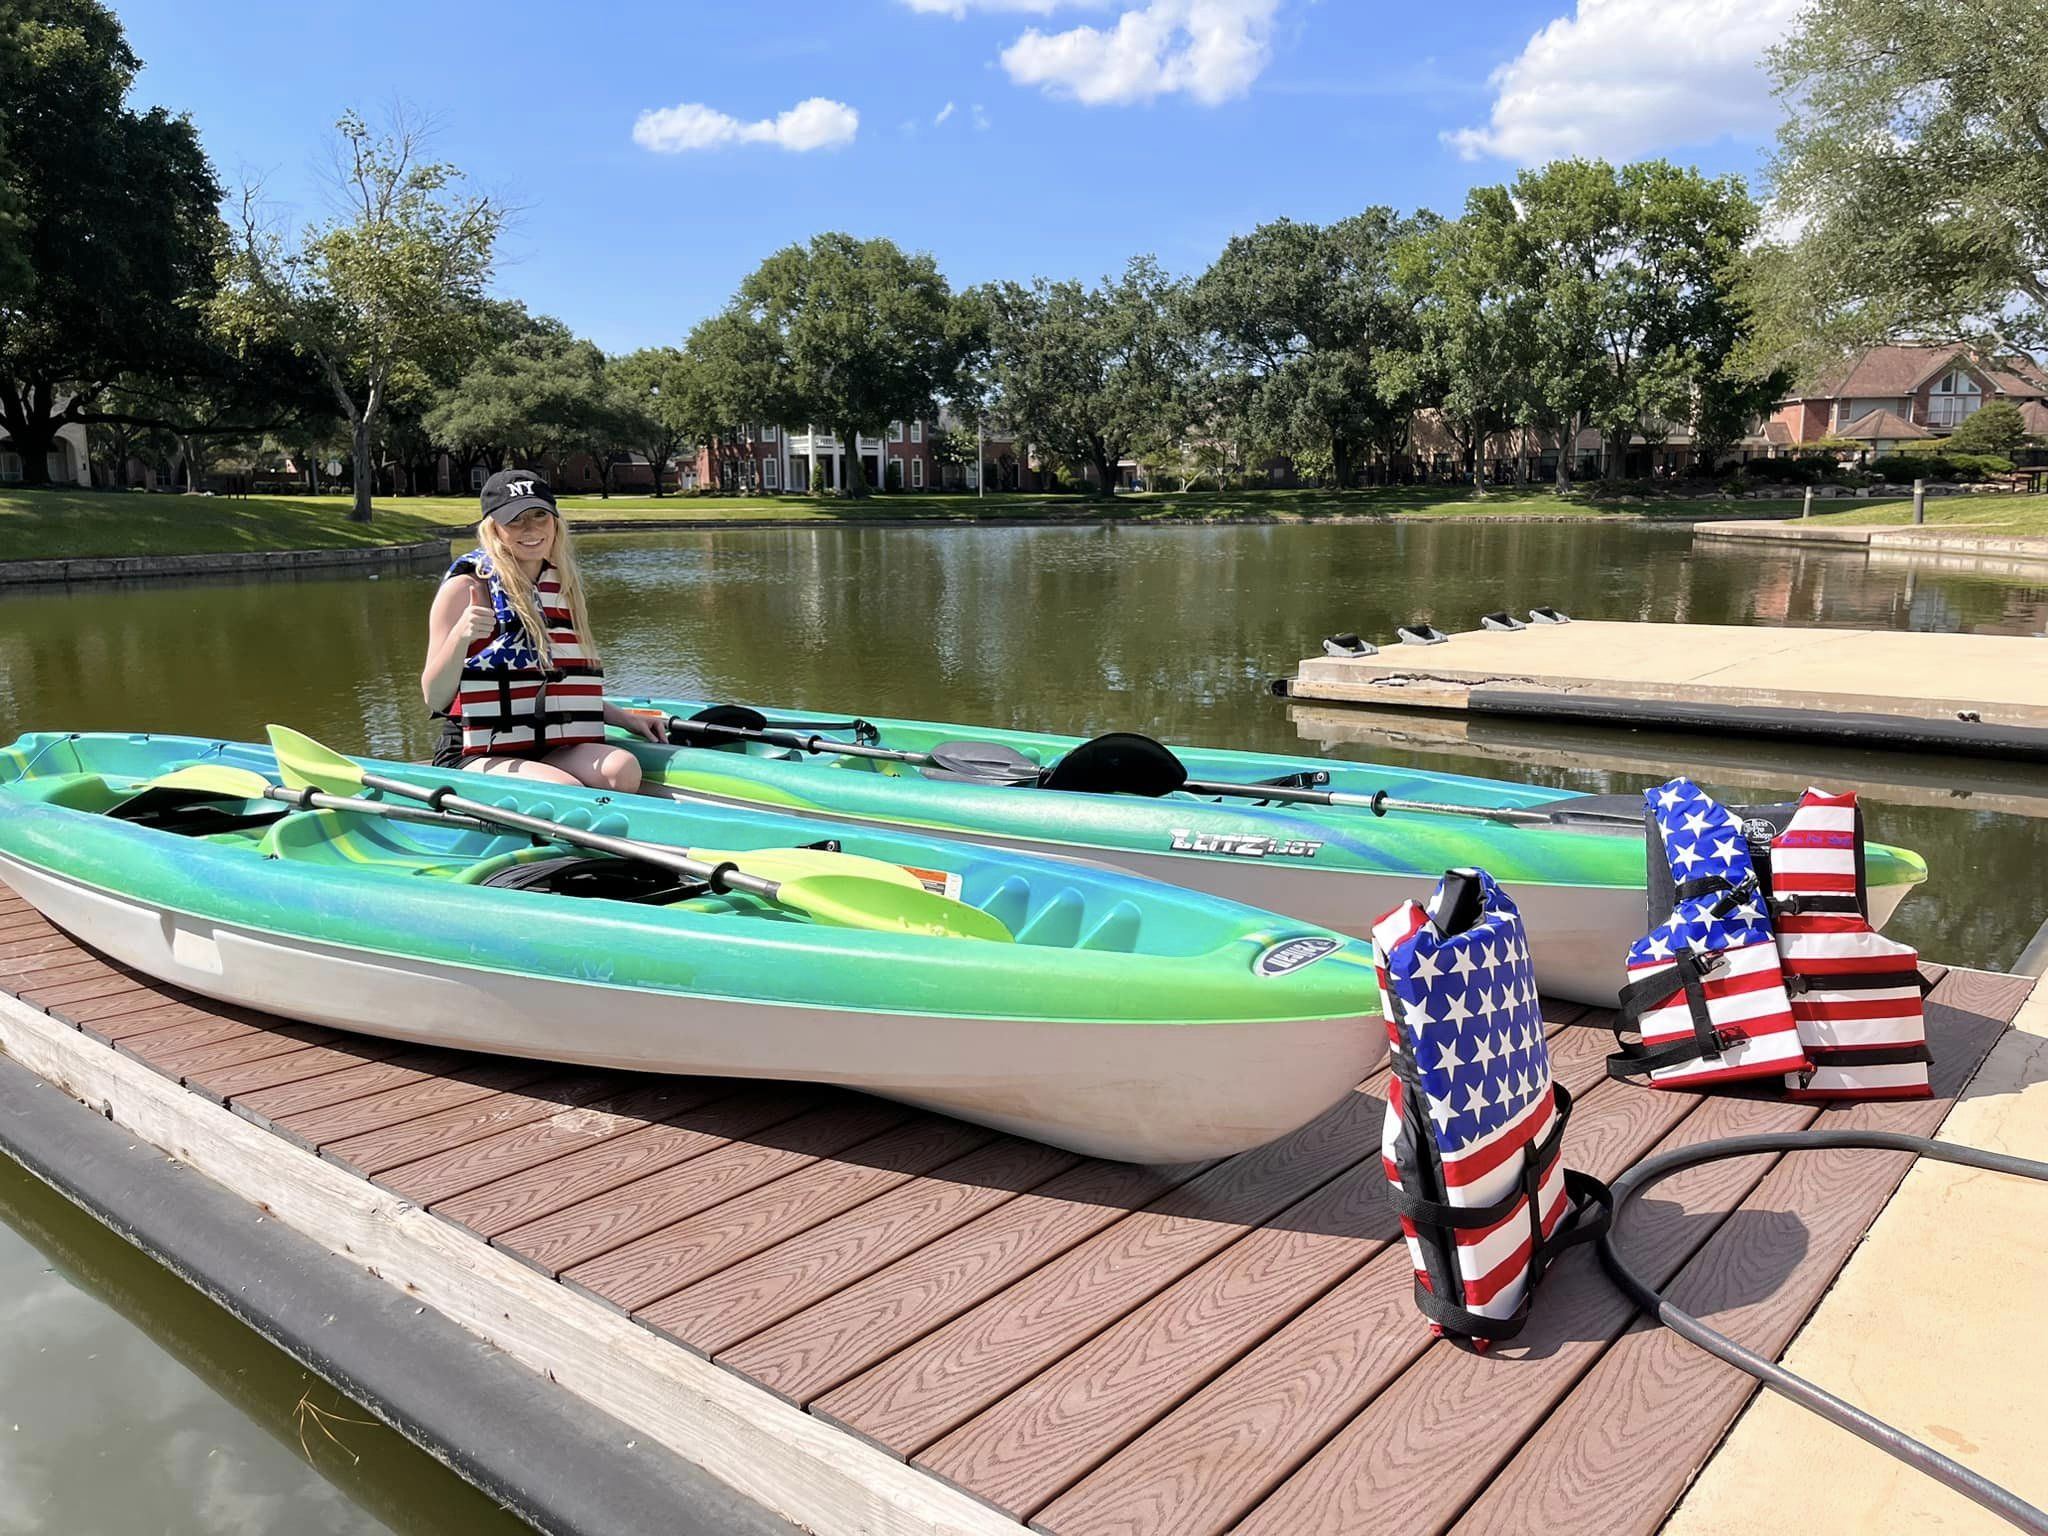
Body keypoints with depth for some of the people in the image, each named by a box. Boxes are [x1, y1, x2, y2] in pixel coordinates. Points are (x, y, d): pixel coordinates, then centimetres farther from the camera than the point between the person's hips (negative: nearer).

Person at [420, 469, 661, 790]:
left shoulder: (563, 587, 15)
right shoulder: (466, 587, -4)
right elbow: (435, 699, -9)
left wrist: (624, 718, 16)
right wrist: (460, 637, -24)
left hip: (555, 752, 5)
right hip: (476, 758, -5)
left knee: (622, 769, -26)